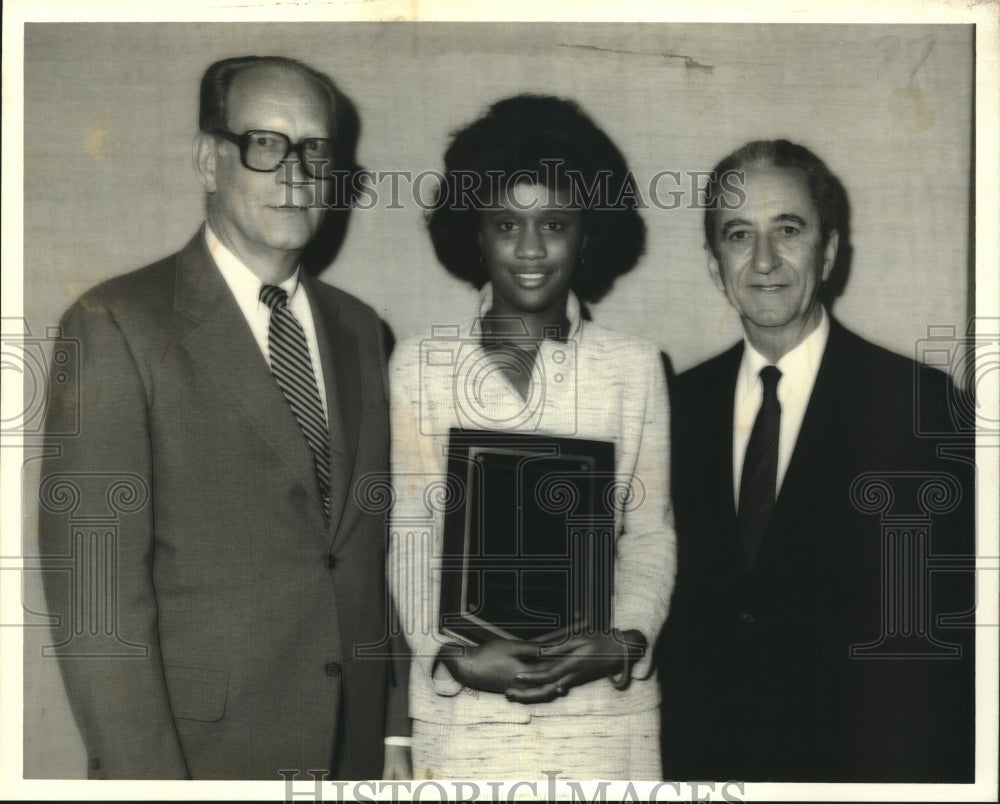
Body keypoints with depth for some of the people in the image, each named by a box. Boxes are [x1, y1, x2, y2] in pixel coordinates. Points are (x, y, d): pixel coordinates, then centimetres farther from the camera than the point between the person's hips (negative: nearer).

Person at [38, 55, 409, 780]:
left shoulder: (360, 330, 9)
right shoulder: (117, 325, -10)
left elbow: (375, 550, 12)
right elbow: (94, 583, -15)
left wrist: (396, 731, 9)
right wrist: (144, 775, -18)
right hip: (202, 753, -5)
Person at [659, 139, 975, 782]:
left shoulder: (917, 401, -11)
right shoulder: (684, 401, 2)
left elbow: (942, 613, -11)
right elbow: (679, 589, 6)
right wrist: (676, 741, -1)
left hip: (851, 751, -3)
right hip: (703, 748, 4)